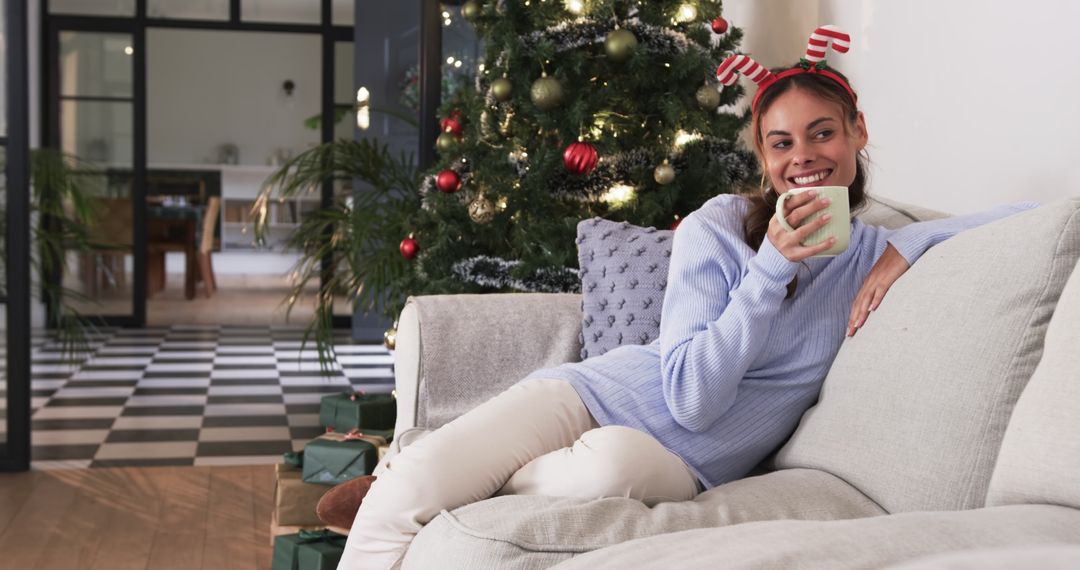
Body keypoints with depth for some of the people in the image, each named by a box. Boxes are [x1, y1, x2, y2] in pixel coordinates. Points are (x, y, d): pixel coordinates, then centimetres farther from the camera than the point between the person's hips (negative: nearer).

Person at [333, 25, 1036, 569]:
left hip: (682, 459, 2)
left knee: (612, 461, -37)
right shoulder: (719, 227, -3)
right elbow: (692, 398, -11)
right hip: (596, 390, -1)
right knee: (407, 488, -29)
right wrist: (770, 270, -18)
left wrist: (907, 247, -11)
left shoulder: (874, 255, 5)